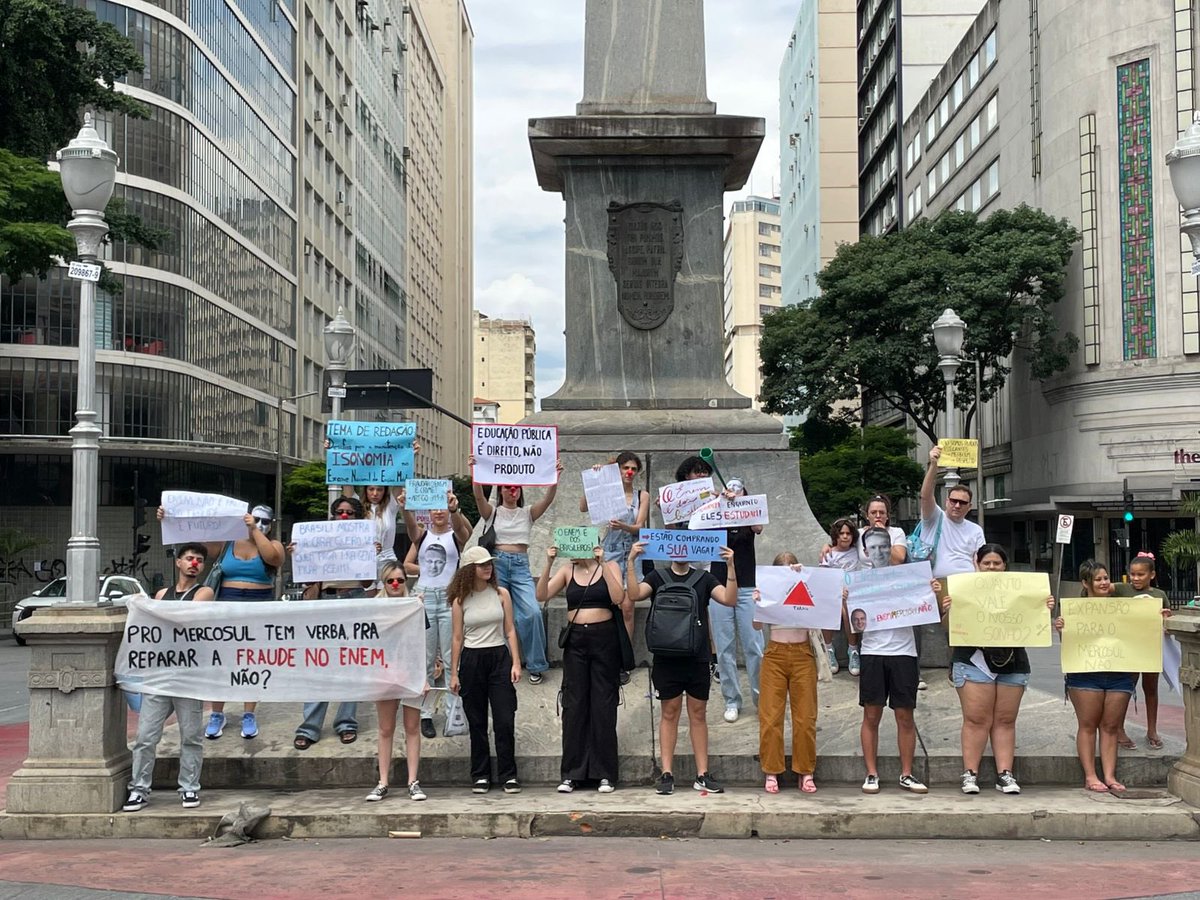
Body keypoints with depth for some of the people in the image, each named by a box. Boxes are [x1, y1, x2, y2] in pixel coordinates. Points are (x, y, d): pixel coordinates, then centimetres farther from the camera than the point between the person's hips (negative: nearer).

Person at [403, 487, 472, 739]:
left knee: (451, 657, -2)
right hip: (424, 598, 2)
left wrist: (454, 510, -44)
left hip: (449, 598, -2)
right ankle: (425, 714, 10)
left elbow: (461, 527, -20)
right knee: (425, 658, 5)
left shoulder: (457, 535, 3)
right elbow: (407, 565, -7)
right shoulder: (422, 534, 9)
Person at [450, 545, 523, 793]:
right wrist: (453, 673, 2)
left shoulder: (501, 594, 2)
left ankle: (508, 775, 4)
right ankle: (480, 775, 16)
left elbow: (510, 631, 4)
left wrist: (516, 662, -4)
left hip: (499, 658, 0)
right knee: (476, 722, 7)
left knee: (505, 720, -4)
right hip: (471, 661, 0)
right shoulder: (460, 600, 1)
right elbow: (457, 638, 4)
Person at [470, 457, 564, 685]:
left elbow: (548, 499, -4)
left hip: (521, 566, 1)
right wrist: (475, 472, -27)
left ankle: (536, 665, -1)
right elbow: (479, 496, -11)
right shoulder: (493, 512, 8)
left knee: (532, 613, -15)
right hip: (497, 563, -1)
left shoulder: (527, 513, 12)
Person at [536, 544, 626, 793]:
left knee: (603, 706, 0)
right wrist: (548, 564, -13)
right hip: (575, 641, 2)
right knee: (573, 706, 2)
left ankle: (605, 774, 6)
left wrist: (601, 563, -17)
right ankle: (571, 773, 7)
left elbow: (618, 598, -14)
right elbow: (541, 596, -2)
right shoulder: (568, 571, 8)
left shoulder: (609, 567, 3)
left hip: (604, 639, -2)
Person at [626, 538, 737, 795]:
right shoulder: (657, 577, 8)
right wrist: (631, 562, -19)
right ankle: (667, 774, 5)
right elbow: (634, 594, -9)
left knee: (698, 714, 5)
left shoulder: (704, 579, 10)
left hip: (697, 658, 1)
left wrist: (730, 567, -15)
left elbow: (730, 599, -4)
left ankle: (702, 774, 8)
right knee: (670, 713, 2)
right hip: (666, 656, -1)